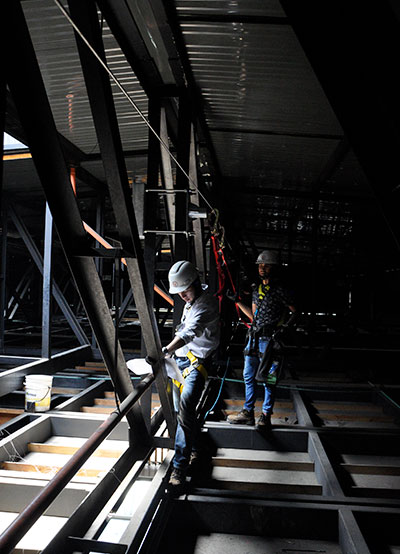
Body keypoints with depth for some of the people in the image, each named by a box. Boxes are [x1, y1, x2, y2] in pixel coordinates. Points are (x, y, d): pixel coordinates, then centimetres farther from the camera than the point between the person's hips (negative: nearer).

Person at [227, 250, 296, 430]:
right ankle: (248, 413, 23)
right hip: (254, 338, 7)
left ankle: (266, 416, 13)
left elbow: (295, 312, -4)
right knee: (248, 376, 12)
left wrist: (285, 325, -20)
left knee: (268, 379, 1)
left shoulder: (280, 291, -7)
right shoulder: (256, 290, 14)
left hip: (269, 340, -7)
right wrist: (237, 301, 17)